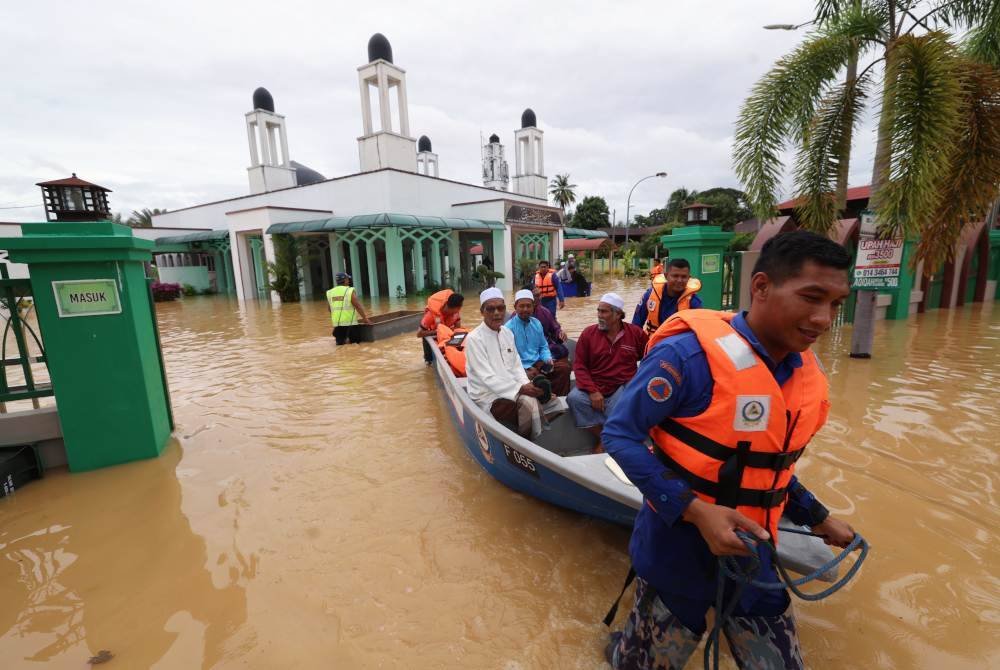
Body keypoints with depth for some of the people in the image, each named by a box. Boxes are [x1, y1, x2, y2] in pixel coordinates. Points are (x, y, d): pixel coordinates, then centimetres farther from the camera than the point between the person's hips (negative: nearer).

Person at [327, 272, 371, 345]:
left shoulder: (329, 293, 9)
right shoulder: (350, 291, -5)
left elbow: (330, 310, 15)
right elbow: (358, 307, -6)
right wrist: (365, 318, 1)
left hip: (336, 323, 4)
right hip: (350, 323, -4)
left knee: (340, 341, 20)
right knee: (356, 340, 8)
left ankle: (341, 339, -5)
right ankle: (350, 338, -15)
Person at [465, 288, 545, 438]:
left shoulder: (507, 333, 7)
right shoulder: (474, 338, -15)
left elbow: (516, 365, 10)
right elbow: (487, 378, -20)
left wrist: (526, 384, -10)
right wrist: (520, 389, -25)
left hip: (511, 389, 6)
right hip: (488, 395, -6)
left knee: (533, 402, -19)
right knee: (528, 407, -23)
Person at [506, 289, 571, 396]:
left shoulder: (537, 323, 10)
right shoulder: (509, 327, -11)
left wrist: (548, 359, -2)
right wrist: (526, 368, -22)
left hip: (538, 363, 6)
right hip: (521, 367, -6)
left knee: (564, 367, -12)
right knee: (536, 378, -35)